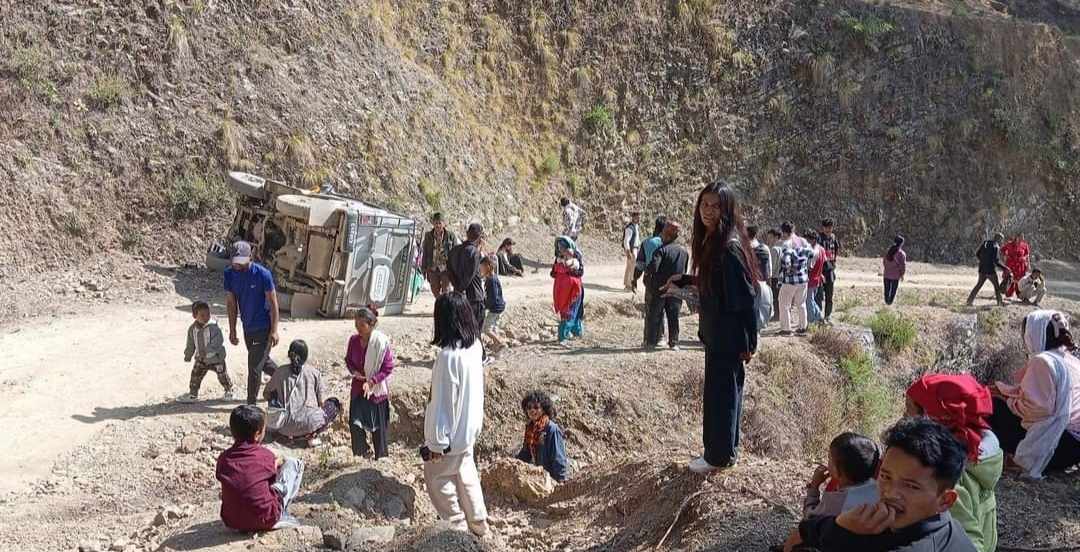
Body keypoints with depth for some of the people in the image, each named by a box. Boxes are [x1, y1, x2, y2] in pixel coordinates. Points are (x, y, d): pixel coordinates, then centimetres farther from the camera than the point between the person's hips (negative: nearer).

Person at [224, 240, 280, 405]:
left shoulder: (262, 274, -20)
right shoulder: (230, 274, -5)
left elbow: (273, 303, -14)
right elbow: (231, 303, 4)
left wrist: (274, 330, -15)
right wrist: (232, 331, 5)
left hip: (263, 328, -6)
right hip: (247, 328, 6)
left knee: (254, 367, -4)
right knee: (263, 361, 20)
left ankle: (251, 404, 9)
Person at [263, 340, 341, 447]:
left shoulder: (280, 371, 6)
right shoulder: (314, 373, 2)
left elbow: (266, 395, 18)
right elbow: (322, 403, 5)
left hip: (285, 427, 3)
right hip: (309, 424, -3)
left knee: (273, 395, 30)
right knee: (334, 403, 20)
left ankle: (287, 433, 13)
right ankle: (311, 436, 1)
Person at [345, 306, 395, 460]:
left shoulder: (382, 342, -20)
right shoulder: (354, 340, -6)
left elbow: (388, 368, -15)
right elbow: (348, 360, 10)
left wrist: (372, 382, -23)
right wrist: (354, 371, -11)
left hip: (377, 389, -4)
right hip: (358, 387, 4)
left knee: (379, 425, 9)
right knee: (354, 422, -1)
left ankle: (381, 457, 29)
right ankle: (363, 449, 24)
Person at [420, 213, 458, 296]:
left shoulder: (451, 236, -3)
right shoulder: (428, 236, 6)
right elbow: (425, 253, 11)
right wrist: (424, 268, 8)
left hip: (446, 269, -3)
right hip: (433, 268, 4)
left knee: (445, 292, -4)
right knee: (435, 291, 11)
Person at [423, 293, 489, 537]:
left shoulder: (448, 356, -30)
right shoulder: (475, 345, -4)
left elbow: (443, 403, -25)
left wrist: (436, 443, -16)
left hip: (452, 431, -8)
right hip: (470, 426, 8)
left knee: (437, 478, 12)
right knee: (465, 474, 23)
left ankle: (458, 526, 22)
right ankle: (478, 524, 35)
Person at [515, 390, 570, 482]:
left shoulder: (552, 429, -15)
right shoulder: (529, 429, 8)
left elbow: (558, 459, -15)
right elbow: (525, 453, 19)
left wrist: (560, 480, -18)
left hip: (551, 476, -7)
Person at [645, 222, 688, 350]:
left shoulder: (662, 250, -15)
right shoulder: (684, 251, 3)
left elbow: (653, 267, -25)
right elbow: (685, 271, 11)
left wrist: (647, 270, -5)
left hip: (659, 288, -4)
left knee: (654, 315, 7)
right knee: (674, 316, 12)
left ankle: (651, 342, 9)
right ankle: (674, 343, 13)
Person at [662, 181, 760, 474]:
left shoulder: (729, 247, -22)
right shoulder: (710, 241, 6)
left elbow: (745, 297, -21)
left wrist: (748, 343, -19)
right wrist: (682, 280, 27)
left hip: (728, 338, -9)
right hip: (716, 333, 9)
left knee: (721, 392, 2)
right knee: (723, 391, 17)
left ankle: (719, 456, 15)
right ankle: (726, 449, 30)